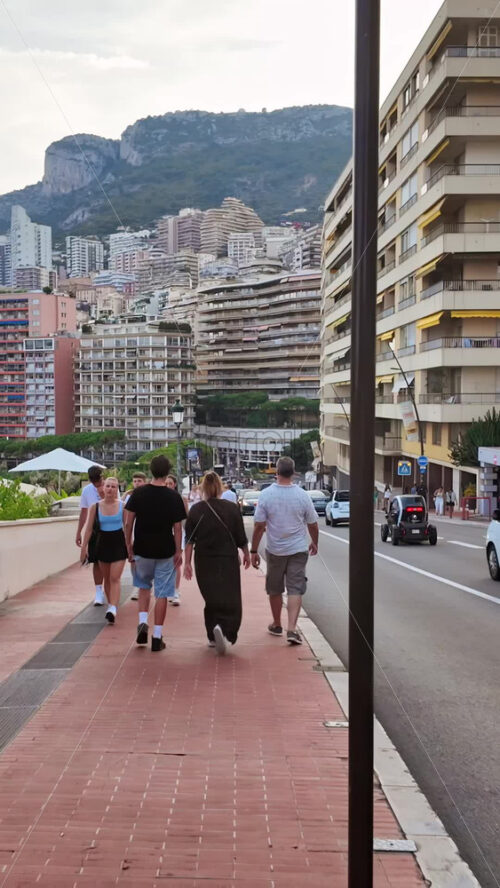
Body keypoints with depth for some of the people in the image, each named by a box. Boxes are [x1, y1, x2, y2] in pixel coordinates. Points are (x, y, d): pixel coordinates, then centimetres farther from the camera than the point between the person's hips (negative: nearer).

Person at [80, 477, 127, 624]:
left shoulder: (122, 506, -3)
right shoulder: (95, 507, -1)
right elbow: (89, 528, 4)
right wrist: (84, 547, 1)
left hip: (118, 542, -2)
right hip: (103, 543, 2)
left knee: (115, 578, -11)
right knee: (107, 578, 12)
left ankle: (113, 608, -19)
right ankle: (110, 604, 27)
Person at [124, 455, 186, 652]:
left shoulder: (138, 494, -6)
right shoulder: (174, 497, -9)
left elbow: (128, 523, -4)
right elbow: (177, 528, -6)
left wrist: (129, 547, 6)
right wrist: (178, 551, 4)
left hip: (142, 549, 1)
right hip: (165, 552, -1)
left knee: (144, 586, 24)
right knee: (162, 594, 6)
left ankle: (142, 622, 6)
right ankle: (157, 637, 7)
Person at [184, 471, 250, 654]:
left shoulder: (195, 510, -3)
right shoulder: (232, 508, -5)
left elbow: (189, 540, -3)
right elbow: (241, 537, 0)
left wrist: (187, 563, 3)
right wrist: (246, 554, 16)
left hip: (204, 563, 2)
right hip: (228, 561, -2)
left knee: (211, 600, 16)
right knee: (230, 599, 2)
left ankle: (213, 636, 17)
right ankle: (223, 628, -22)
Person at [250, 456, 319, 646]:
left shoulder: (266, 494, -10)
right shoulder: (302, 495, -7)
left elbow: (259, 526, -9)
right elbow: (313, 525, 2)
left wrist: (253, 551, -1)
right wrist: (314, 543, 20)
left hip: (275, 550, 0)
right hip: (298, 550, 0)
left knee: (275, 589, 16)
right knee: (295, 590, 1)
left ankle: (277, 625, 30)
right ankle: (292, 629, -11)